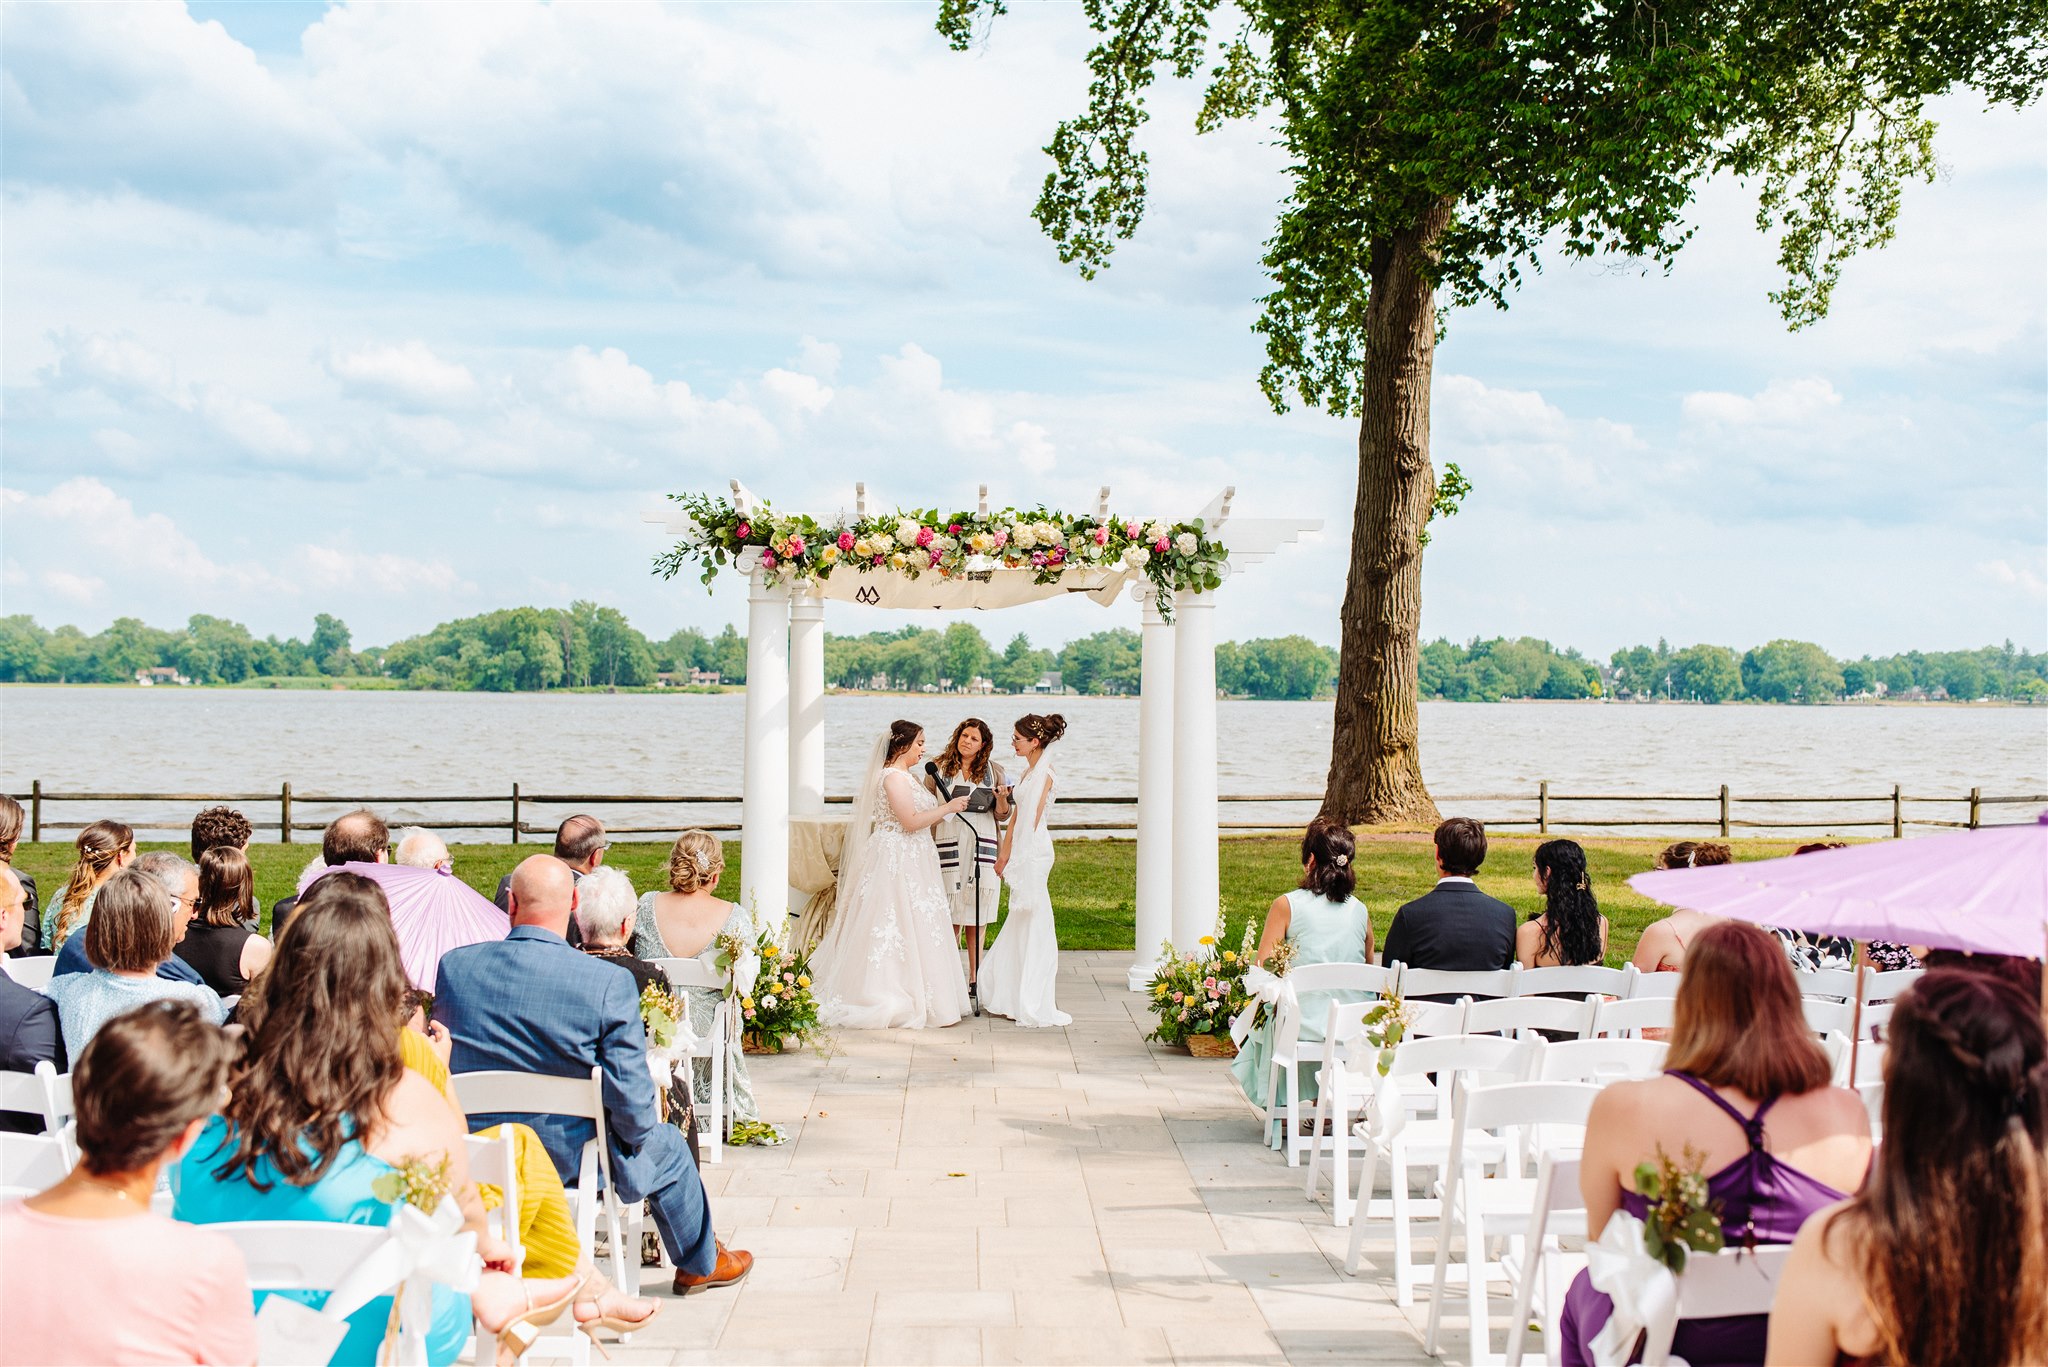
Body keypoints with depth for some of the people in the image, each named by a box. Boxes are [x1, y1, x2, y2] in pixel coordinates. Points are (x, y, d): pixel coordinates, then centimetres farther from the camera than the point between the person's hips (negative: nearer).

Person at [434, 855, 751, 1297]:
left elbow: (442, 1061, 4)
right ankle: (700, 1263, 49)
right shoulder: (609, 983, -22)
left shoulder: (454, 965, -11)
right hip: (569, 1156, -4)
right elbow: (631, 1097, -20)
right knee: (667, 1148, 27)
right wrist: (634, 1133, 4)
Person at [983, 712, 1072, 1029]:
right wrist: (1004, 854, 14)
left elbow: (1032, 821, -17)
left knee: (1033, 923, -5)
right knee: (1022, 923, 13)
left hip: (1034, 851, -10)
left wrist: (1014, 857, -16)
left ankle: (1035, 1005, 0)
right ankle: (1015, 999, 20)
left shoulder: (1044, 774, -13)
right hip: (1023, 854, 10)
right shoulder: (1029, 773, 15)